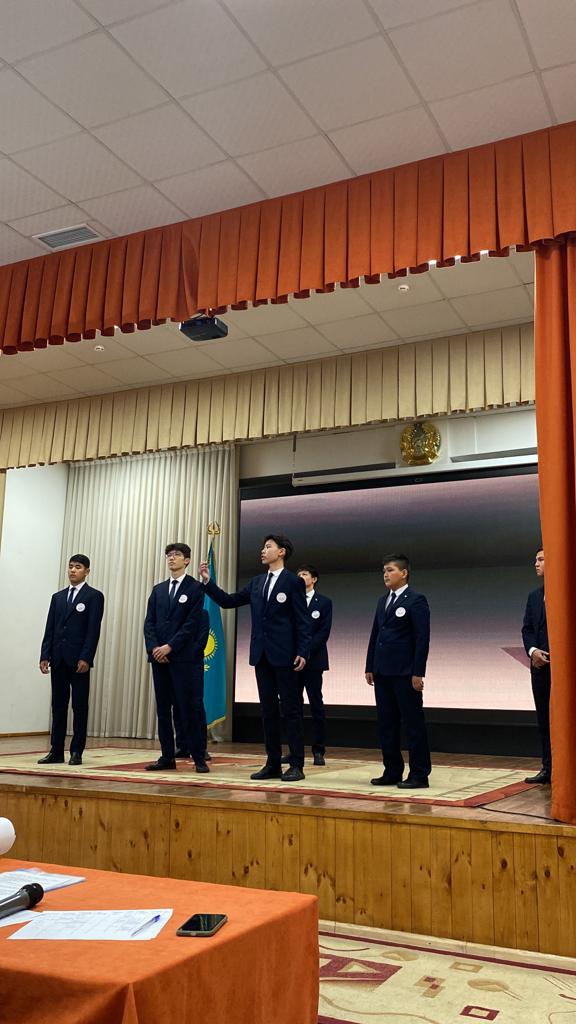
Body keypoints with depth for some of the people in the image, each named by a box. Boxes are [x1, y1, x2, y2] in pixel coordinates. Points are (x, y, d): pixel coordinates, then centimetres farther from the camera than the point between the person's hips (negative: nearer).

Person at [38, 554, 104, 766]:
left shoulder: (94, 596, 0)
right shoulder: (58, 597, 16)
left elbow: (94, 630, -8)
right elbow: (49, 629, 12)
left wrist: (85, 658, -16)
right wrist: (44, 656, 3)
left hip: (79, 660, -5)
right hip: (58, 659, 5)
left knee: (80, 707, 1)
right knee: (58, 706, 7)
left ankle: (76, 751, 6)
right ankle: (56, 751, 12)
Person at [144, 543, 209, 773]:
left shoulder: (195, 588, -1)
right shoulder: (158, 590, 16)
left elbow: (192, 623, -9)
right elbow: (149, 622, 10)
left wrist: (169, 647, -14)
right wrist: (154, 647, -6)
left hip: (184, 657, -5)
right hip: (159, 657, 6)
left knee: (190, 708, -5)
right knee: (163, 709, 7)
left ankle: (199, 758, 1)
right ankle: (167, 757, 14)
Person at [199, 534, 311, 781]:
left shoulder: (293, 582, -4)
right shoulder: (256, 582, 15)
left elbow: (302, 620, -7)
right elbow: (228, 601, 14)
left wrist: (302, 652, -15)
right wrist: (208, 582, 4)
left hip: (284, 655, -6)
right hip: (261, 654, 6)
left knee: (290, 709, -2)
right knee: (268, 710, 9)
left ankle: (296, 765, 3)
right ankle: (273, 764, 16)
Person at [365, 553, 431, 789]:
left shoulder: (416, 600, -7)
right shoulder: (383, 601, 16)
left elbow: (422, 638, -11)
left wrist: (418, 673, -16)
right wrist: (370, 667, 12)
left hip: (405, 673, -8)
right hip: (383, 672, 8)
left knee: (413, 724, -1)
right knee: (386, 724, 11)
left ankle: (419, 775, 6)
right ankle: (392, 772, 19)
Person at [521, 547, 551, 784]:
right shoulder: (534, 596, 16)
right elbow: (527, 629, 12)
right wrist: (532, 651, -6)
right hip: (541, 664, 6)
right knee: (544, 718, 9)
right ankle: (548, 768, 15)